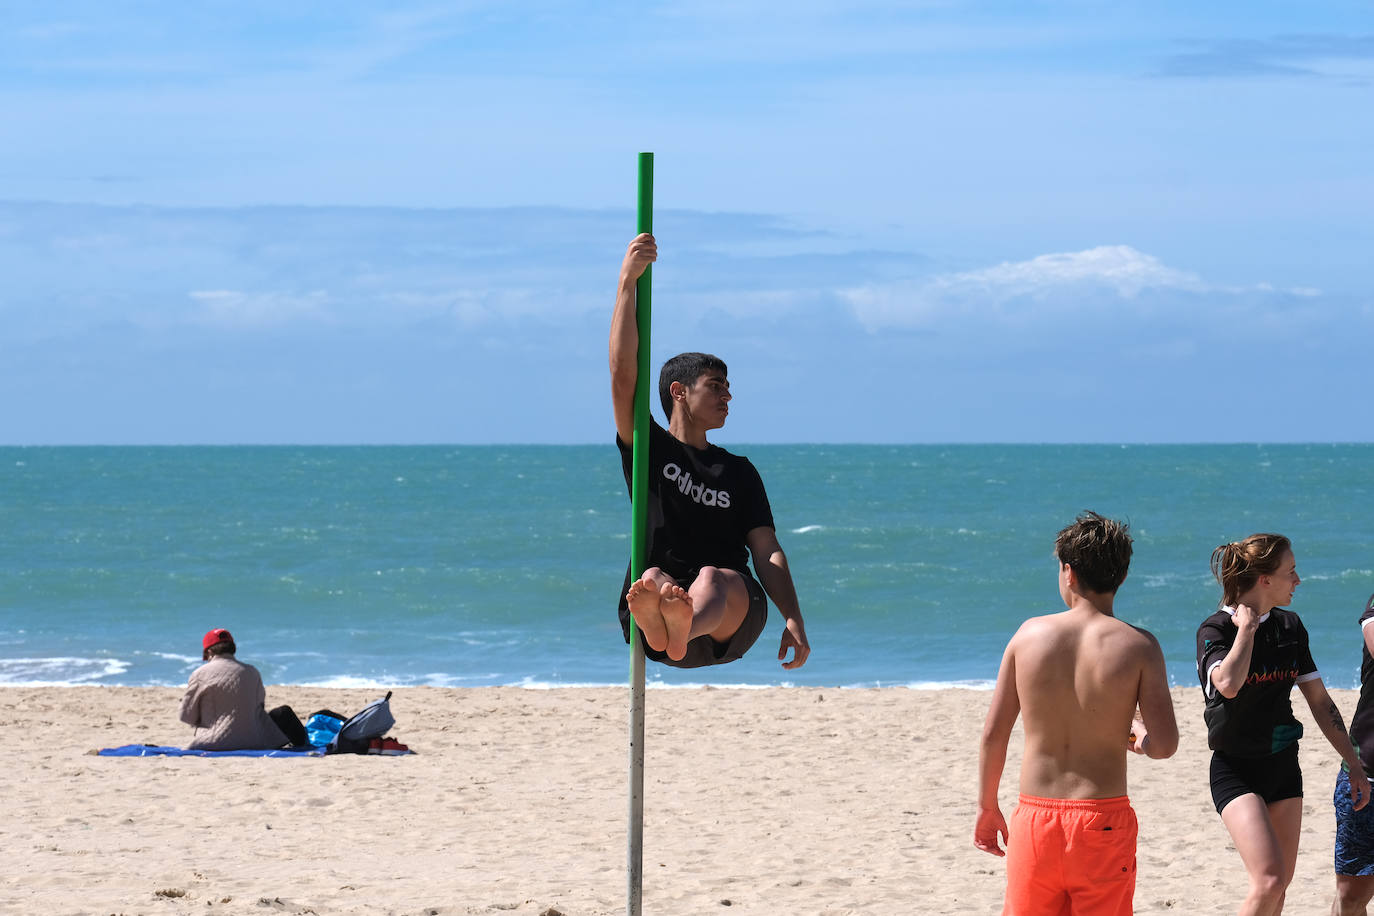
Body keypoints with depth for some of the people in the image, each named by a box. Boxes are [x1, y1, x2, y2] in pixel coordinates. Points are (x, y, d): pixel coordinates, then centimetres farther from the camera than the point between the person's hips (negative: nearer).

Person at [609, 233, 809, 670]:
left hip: (727, 622, 0)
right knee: (654, 580, -35)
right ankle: (658, 623, -73)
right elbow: (623, 375, 1)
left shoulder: (739, 471, 22)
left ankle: (683, 629, -74)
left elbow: (767, 551, 12)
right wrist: (628, 282, -8)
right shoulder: (649, 450, 16)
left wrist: (793, 619, -5)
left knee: (713, 578, -36)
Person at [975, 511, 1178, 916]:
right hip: (1102, 821, -2)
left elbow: (994, 734, 3)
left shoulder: (1030, 634, 0)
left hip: (1035, 819, 2)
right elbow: (1164, 745, -10)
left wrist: (987, 807, 16)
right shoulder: (1137, 646, -6)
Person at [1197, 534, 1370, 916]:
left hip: (1283, 766, 6)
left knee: (1279, 885, 6)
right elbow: (1228, 684, -34)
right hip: (1235, 769, -6)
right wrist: (1247, 627, -21)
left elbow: (1320, 701, 13)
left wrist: (1354, 765, 12)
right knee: (1270, 879, -21)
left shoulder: (1289, 627, 6)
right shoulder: (1215, 631, -12)